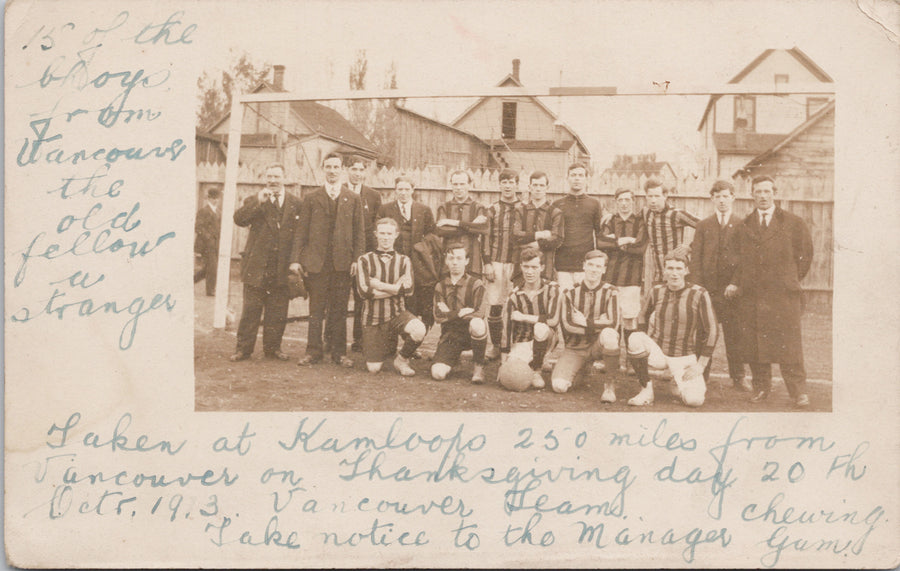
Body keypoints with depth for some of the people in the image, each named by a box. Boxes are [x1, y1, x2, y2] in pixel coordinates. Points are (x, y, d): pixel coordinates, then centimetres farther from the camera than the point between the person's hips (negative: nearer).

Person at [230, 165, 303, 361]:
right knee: (251, 310, 1)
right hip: (257, 265, -1)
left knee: (278, 312, 6)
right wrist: (259, 202, -18)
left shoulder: (295, 203, 9)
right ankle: (244, 348, 8)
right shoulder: (254, 201, 8)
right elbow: (239, 219, -10)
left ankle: (272, 347, 17)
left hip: (283, 267, 1)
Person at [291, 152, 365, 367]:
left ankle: (339, 352, 11)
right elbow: (302, 230, 6)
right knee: (316, 309, 3)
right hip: (316, 261, 0)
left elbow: (359, 231, 7)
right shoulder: (311, 198, 9)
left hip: (343, 261, 0)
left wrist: (357, 259, -4)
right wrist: (296, 259, -1)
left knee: (339, 309, 4)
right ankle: (314, 351, 10)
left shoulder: (353, 199, 10)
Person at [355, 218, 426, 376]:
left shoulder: (403, 261, 8)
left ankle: (402, 359, -1)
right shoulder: (364, 260, 2)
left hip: (397, 313, 1)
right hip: (373, 317, -1)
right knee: (374, 368, -5)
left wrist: (378, 284, -10)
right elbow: (364, 291, -12)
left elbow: (407, 287, -10)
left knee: (419, 330, -33)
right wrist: (395, 288, -9)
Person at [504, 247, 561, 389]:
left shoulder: (551, 289, -6)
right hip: (521, 343, 1)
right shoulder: (515, 296, -1)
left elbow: (553, 320, -20)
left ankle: (536, 370, -14)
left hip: (543, 340, -1)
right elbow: (508, 329, -2)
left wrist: (523, 317, -15)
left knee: (540, 327, -36)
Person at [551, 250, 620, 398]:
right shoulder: (570, 293, 2)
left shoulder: (610, 292, -2)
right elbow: (567, 325, -12)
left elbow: (613, 323, -15)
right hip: (575, 348, 1)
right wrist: (597, 325, -16)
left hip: (599, 346, -1)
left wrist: (586, 322, -11)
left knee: (609, 333, -37)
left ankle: (610, 383, -17)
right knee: (558, 386, -20)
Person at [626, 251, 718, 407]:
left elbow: (711, 331, -5)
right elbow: (643, 316, 17)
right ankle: (646, 391, -15)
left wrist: (700, 366, -8)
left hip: (684, 358, -1)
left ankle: (681, 383, 16)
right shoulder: (657, 291, -1)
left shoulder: (699, 294, -10)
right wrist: (643, 346, 3)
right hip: (657, 352, 1)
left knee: (695, 400, -22)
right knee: (634, 338, -31)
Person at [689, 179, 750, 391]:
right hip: (707, 286, 1)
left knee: (734, 334, 2)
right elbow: (695, 258, 6)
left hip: (732, 288, -1)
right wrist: (697, 285, -4)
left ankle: (738, 376, 11)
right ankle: (701, 376, 8)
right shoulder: (703, 226, 11)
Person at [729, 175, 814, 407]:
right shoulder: (744, 225, 14)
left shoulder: (793, 223, 5)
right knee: (754, 344, 3)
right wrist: (735, 283, 3)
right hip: (751, 295, 3)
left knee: (789, 344, -4)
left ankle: (798, 391, 3)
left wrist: (791, 280, 5)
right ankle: (760, 387, 15)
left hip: (783, 295, -3)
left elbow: (805, 255, 9)